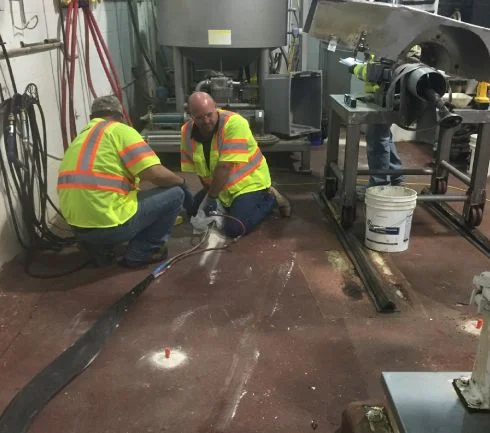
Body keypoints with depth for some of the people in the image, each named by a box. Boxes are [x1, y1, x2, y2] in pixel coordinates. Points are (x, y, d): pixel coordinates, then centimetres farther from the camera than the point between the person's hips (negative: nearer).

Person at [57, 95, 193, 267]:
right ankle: (141, 252, 10)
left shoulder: (80, 137, 19)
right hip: (110, 224, -8)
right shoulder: (120, 130, -4)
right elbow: (157, 174, -14)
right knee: (175, 193, 4)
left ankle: (101, 249, 18)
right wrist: (181, 182, 7)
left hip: (79, 227, 8)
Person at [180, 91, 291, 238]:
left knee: (233, 229, -20)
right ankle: (235, 204, 23)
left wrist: (212, 197, -23)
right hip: (219, 187, 7)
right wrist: (209, 193, -8)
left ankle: (270, 198, 4)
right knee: (192, 210, 10)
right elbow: (194, 168, -2)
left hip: (248, 182, -7)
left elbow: (224, 166, -28)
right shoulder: (187, 131, -8)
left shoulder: (234, 122, -28)